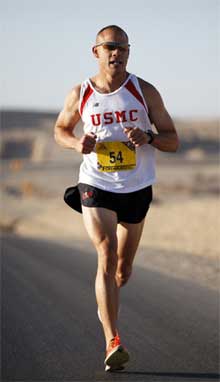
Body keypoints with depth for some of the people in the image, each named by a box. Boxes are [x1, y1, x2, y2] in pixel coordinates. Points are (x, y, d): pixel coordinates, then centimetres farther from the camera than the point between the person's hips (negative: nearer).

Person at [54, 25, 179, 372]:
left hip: (137, 189, 2)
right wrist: (77, 143, -7)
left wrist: (148, 138, -21)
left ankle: (106, 300, 49)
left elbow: (173, 141, 1)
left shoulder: (144, 92, -2)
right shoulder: (80, 95, -1)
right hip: (96, 186, -2)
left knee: (123, 270, 12)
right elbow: (60, 130, 16)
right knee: (106, 255, -20)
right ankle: (113, 342, -24)